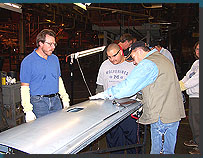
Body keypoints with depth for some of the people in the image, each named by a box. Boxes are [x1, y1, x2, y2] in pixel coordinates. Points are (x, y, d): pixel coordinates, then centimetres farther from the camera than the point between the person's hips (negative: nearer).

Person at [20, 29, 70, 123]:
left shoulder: (55, 59, 10)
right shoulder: (28, 61, -8)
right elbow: (24, 87, -9)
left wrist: (65, 98, 12)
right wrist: (28, 110, -14)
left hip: (56, 101, 5)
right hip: (39, 102, -5)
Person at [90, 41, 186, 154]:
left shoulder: (147, 64, -14)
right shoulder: (163, 59, 17)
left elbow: (128, 87, -21)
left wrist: (105, 94, -12)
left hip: (161, 117, -9)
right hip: (175, 114, 9)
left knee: (157, 151, 1)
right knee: (169, 151, 17)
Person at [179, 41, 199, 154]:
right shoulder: (196, 63, 19)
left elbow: (197, 78, -20)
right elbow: (188, 76, 19)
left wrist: (183, 86, -19)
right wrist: (178, 84, 7)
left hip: (197, 96, -9)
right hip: (193, 95, 9)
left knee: (197, 120, -4)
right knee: (192, 119, 18)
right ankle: (196, 141, 35)